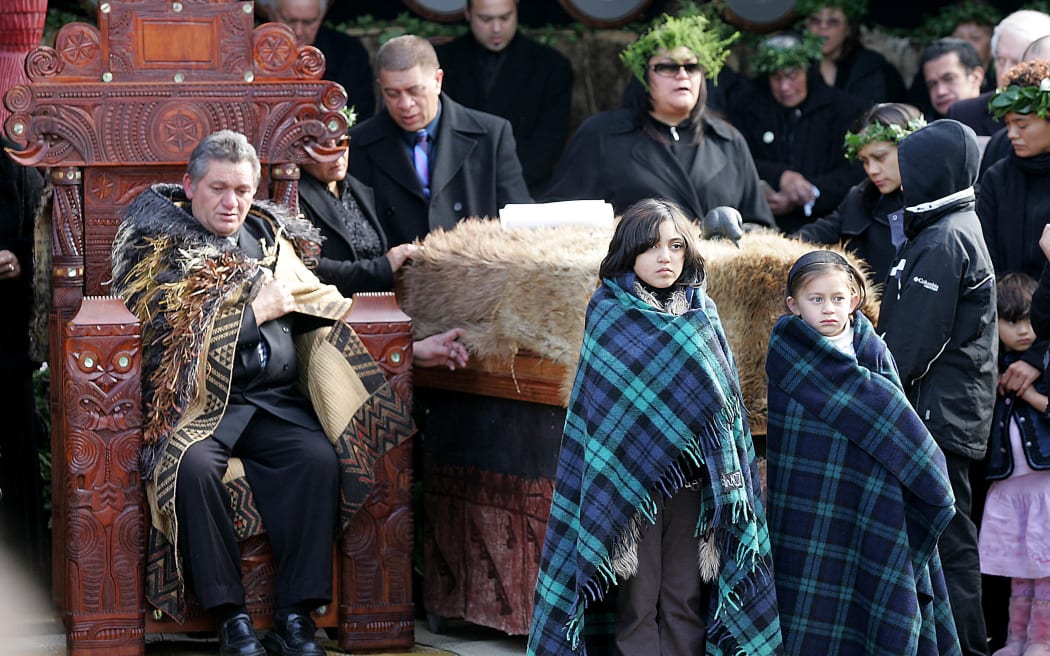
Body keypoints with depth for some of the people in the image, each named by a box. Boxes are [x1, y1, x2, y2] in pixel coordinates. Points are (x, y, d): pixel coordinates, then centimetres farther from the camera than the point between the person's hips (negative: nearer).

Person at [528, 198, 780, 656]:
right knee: (637, 603, -1)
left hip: (693, 479, 3)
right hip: (630, 478, -3)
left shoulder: (703, 312, 8)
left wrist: (729, 478, 3)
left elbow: (724, 401, 10)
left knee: (686, 601, 5)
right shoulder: (607, 312, -2)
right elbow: (600, 405, -5)